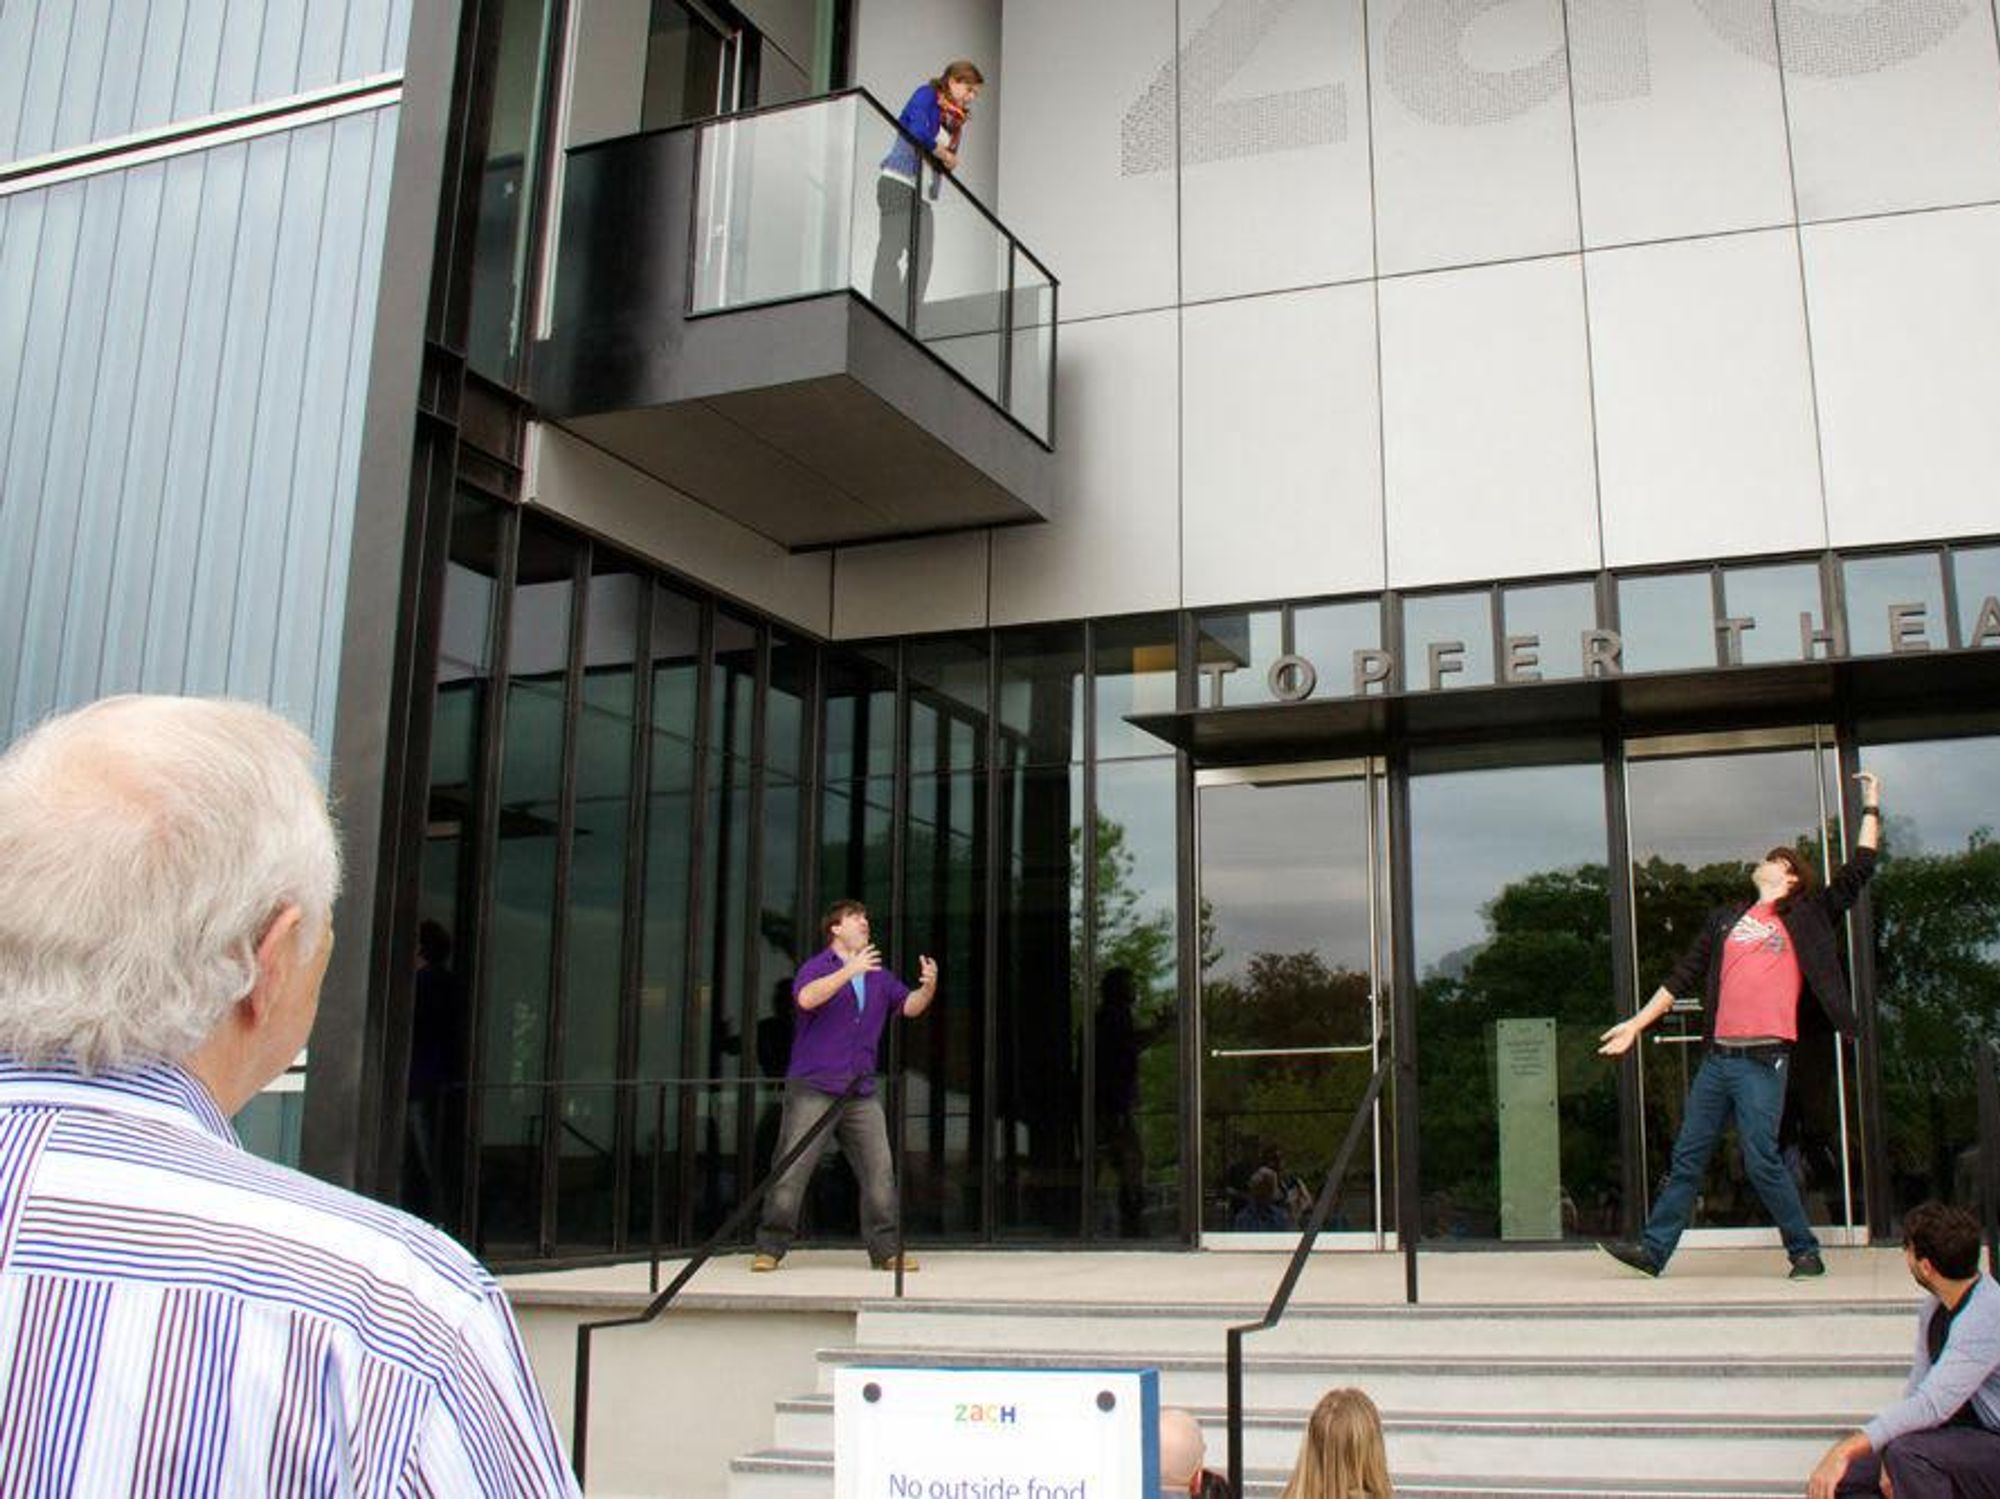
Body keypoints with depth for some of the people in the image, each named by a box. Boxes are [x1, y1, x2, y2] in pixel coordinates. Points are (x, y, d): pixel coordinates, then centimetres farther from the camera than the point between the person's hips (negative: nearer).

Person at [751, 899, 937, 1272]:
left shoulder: (878, 976, 18)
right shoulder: (816, 967, -2)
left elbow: (909, 1006, 13)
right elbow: (806, 998, -22)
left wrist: (928, 988, -8)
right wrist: (849, 971, -29)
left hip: (861, 1094, 5)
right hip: (813, 1089, -5)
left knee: (880, 1173, 1)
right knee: (790, 1172, -4)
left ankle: (886, 1250, 7)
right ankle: (769, 1248, 6)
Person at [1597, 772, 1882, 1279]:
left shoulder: (1806, 916, 6)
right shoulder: (1725, 920, 18)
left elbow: (1859, 870, 1)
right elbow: (1683, 976, 19)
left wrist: (1871, 807, 6)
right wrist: (1638, 1023, 15)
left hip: (1764, 1059, -5)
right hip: (1718, 1056, 5)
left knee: (1761, 1159, -7)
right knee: (1687, 1156, 8)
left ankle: (1805, 1251, 10)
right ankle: (1653, 1248, 13)